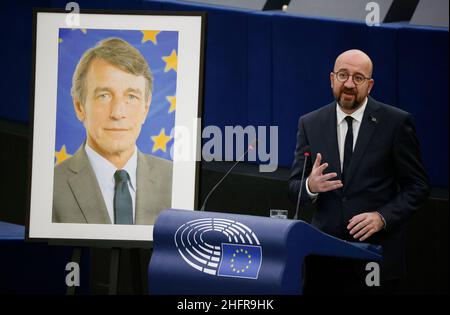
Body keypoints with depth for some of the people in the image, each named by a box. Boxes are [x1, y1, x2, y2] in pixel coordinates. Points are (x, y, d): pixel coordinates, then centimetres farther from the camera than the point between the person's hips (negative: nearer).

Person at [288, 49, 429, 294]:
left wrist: (383, 217, -16)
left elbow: (417, 185, -2)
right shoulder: (310, 124, 4)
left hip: (377, 255, -2)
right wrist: (310, 185, -18)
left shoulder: (396, 123, -5)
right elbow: (294, 189, 5)